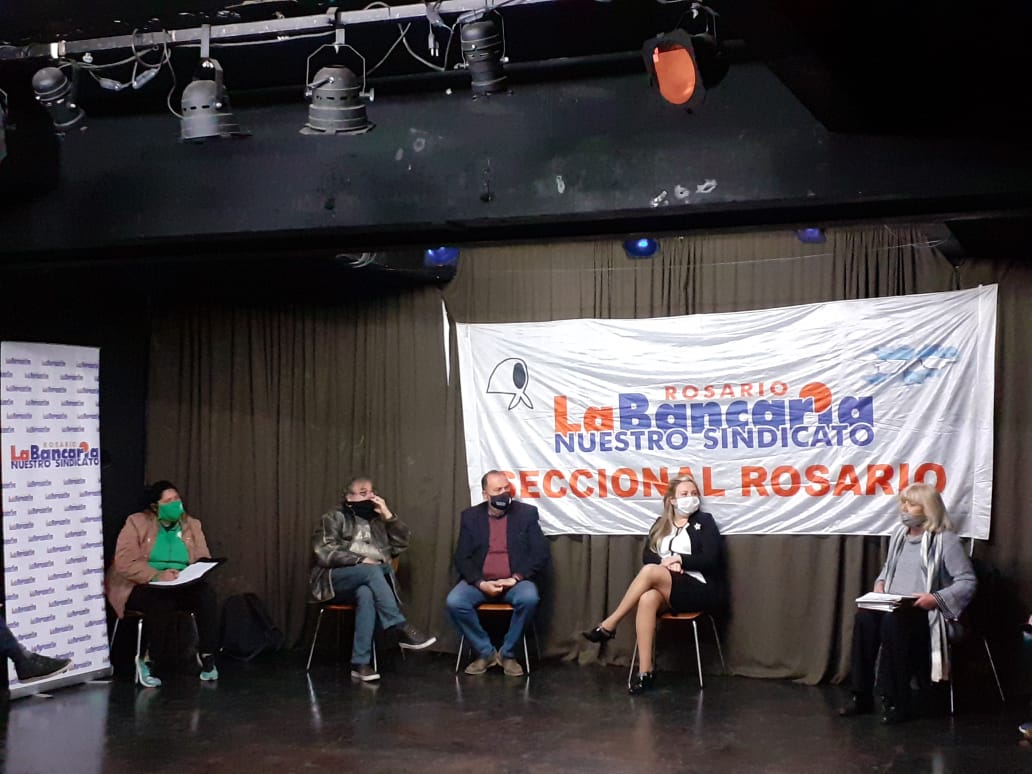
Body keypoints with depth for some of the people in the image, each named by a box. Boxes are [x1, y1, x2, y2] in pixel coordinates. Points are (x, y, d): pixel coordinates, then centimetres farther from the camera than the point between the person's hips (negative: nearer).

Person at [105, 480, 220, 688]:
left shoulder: (192, 525, 12)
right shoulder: (137, 523, -3)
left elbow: (203, 560, 7)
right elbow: (125, 562, -14)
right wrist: (156, 575, -27)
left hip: (182, 587, 4)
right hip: (140, 587, -4)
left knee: (206, 594, -28)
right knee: (162, 602, -37)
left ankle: (207, 655, -18)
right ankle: (148, 660, -19)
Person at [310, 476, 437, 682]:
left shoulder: (378, 520, 22)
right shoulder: (334, 518, 8)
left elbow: (401, 545, 11)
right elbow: (324, 553, -6)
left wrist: (388, 515, 2)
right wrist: (359, 560, -15)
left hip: (369, 580, 3)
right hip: (336, 578, -3)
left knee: (366, 594, -36)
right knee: (371, 571, -35)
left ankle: (360, 663, -41)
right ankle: (402, 629, -39)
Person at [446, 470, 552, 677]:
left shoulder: (527, 513, 3)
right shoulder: (470, 516, 7)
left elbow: (541, 554, -2)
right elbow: (461, 557, 2)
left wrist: (516, 578, -15)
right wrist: (481, 583, -16)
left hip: (515, 582, -1)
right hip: (480, 582, 1)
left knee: (529, 598, -34)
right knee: (454, 602, -27)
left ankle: (507, 653, -12)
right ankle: (485, 652, -7)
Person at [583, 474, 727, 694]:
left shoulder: (704, 522, 5)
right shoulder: (661, 524, 18)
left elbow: (710, 560, -7)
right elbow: (647, 555, 7)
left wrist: (678, 559, -11)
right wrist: (666, 563, -12)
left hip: (699, 589, -4)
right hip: (666, 590, 4)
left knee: (650, 572, -30)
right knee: (647, 599, -34)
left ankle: (609, 625, -21)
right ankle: (645, 671, -36)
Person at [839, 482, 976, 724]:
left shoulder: (945, 540, -5)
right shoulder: (900, 533, 17)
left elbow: (967, 582, -9)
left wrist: (935, 598, -21)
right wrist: (880, 583, 10)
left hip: (925, 612, -6)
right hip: (892, 605, 6)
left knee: (892, 621, -36)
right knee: (864, 617, -25)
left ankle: (897, 702, -27)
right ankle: (862, 697, -23)